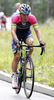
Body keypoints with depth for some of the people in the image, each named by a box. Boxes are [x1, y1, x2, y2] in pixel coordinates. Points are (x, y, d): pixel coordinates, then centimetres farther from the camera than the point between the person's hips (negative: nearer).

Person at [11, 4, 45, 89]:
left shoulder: (32, 18, -29)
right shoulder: (15, 18, -33)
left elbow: (37, 30, -34)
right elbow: (13, 31, -42)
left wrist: (40, 41, -50)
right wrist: (16, 41, -58)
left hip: (27, 33, 1)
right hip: (17, 35, -1)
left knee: (30, 42, -34)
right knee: (17, 56, -11)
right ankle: (14, 78, 0)